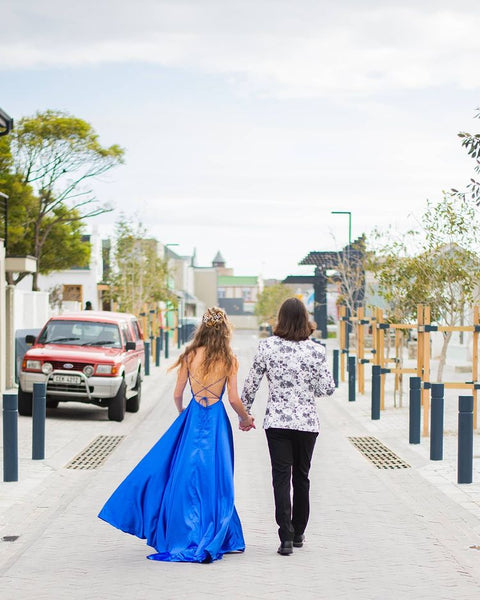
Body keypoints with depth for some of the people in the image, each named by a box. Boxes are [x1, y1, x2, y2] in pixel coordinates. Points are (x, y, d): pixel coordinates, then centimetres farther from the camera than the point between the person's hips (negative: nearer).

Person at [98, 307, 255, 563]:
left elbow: (177, 394, 3)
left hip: (191, 419, 1)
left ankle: (183, 539, 10)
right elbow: (234, 399, -4)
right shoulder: (229, 360, -4)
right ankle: (210, 542, 10)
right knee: (214, 482, 7)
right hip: (217, 423, 0)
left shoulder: (190, 356, -1)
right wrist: (245, 419, 16)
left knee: (185, 479, 7)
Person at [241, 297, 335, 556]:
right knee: (301, 477, 15)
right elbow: (328, 388, -4)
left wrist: (244, 413, 14)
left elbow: (251, 383, 1)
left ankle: (286, 536, -11)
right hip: (307, 422, 1)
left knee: (281, 477, 1)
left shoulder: (267, 346, -5)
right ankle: (298, 534, 25)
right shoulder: (315, 350, -6)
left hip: (276, 421, -1)